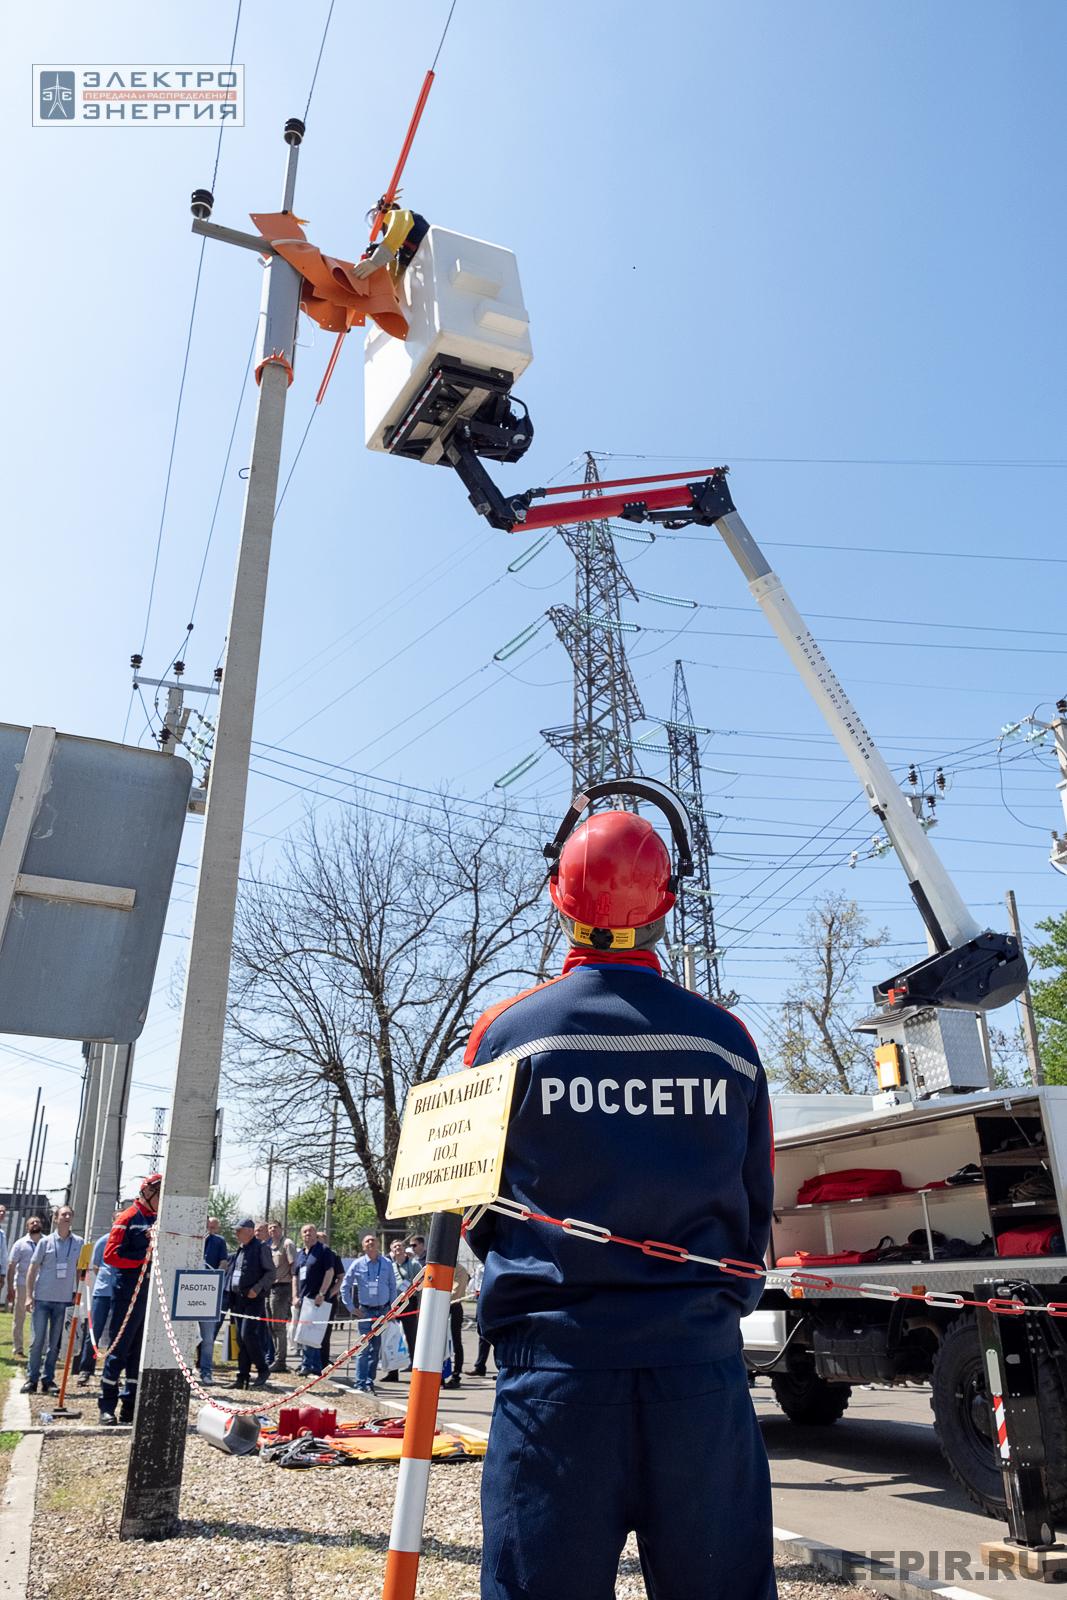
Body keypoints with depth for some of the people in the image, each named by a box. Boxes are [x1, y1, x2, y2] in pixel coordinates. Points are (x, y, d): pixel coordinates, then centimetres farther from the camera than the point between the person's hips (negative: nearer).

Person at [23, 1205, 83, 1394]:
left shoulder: (78, 1243, 4)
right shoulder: (46, 1242, -1)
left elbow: (80, 1269, 10)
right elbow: (32, 1269, 1)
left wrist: (78, 1293, 5)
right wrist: (29, 1296, -6)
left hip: (64, 1300, 1)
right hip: (42, 1298, -1)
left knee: (55, 1343, 6)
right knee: (38, 1341, -2)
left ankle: (48, 1380, 14)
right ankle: (31, 1379, 9)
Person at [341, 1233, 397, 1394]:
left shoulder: (387, 1264, 4)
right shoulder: (358, 1264, -1)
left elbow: (393, 1287, 11)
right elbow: (345, 1287, 5)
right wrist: (352, 1308, 2)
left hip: (382, 1310, 2)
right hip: (365, 1311, -2)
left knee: (376, 1347, 5)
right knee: (365, 1347, -6)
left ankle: (370, 1381, 15)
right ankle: (361, 1382, 2)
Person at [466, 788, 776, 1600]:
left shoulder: (505, 1033, -6)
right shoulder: (726, 1040, -1)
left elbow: (478, 1208, 5)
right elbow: (755, 1212, 8)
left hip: (555, 1360, -1)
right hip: (701, 1360, 2)